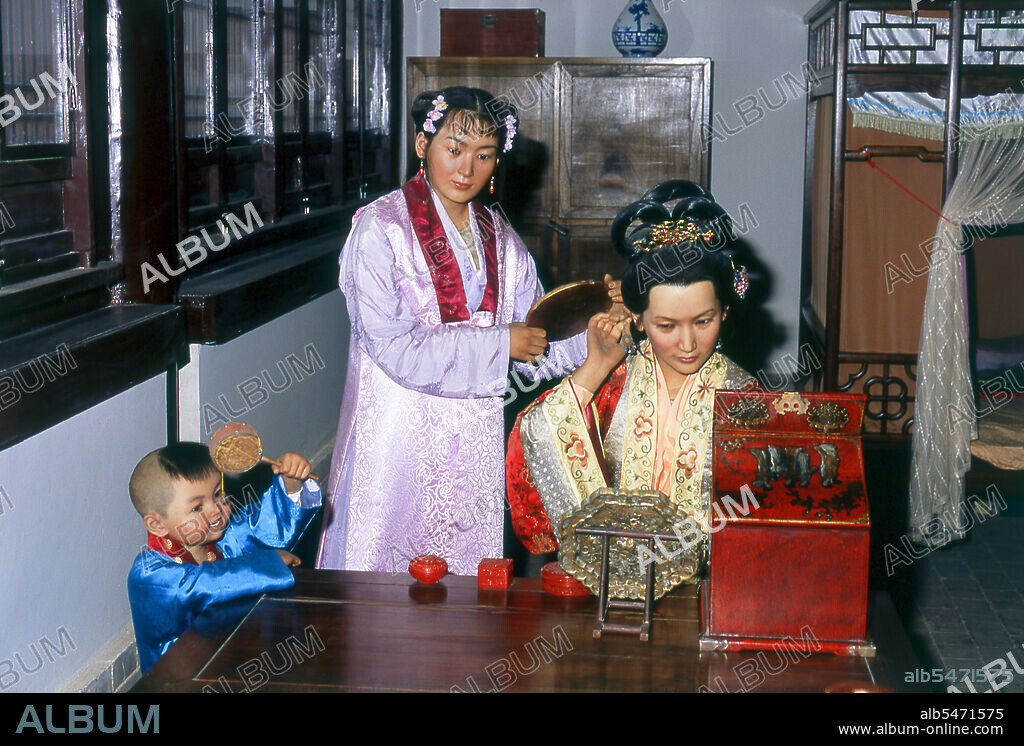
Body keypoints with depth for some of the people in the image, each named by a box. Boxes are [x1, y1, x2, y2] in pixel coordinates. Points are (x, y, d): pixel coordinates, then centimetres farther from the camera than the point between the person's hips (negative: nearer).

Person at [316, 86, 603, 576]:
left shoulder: (499, 238, 11)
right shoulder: (380, 227, -7)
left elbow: (535, 355, 6)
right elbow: (395, 349, -17)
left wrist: (590, 335, -13)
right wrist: (498, 344, -13)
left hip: (475, 440, 5)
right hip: (399, 438, -5)